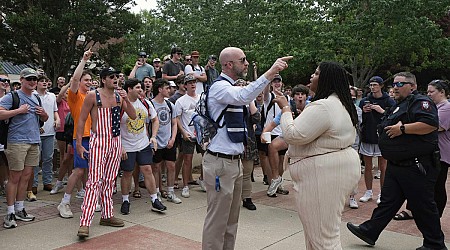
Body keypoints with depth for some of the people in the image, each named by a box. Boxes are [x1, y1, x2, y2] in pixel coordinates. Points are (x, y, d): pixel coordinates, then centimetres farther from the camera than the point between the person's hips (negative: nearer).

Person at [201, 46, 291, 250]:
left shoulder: (233, 88, 14)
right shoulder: (220, 87, -14)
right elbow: (244, 97, -36)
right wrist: (271, 72, -41)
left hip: (235, 161, 10)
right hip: (220, 162, -10)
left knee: (232, 218, 17)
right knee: (217, 219, -1)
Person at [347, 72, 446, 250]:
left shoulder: (420, 102, -11)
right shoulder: (397, 106, 19)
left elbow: (431, 124, -27)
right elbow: (388, 127, 32)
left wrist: (402, 128, -23)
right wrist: (385, 129, 12)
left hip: (415, 167, -9)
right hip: (396, 165, 9)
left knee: (423, 206, 2)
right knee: (388, 201, 13)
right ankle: (369, 232, 19)